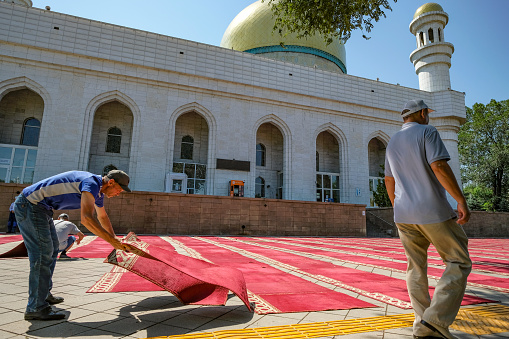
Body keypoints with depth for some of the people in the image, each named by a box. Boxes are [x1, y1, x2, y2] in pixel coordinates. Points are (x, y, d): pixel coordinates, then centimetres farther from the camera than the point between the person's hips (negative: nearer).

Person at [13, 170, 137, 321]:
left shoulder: (98, 190, 9)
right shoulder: (92, 183, -24)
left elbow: (103, 217, 26)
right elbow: (86, 218, -37)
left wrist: (115, 239, 33)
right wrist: (114, 242, -36)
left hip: (42, 208, 11)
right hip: (29, 205, -11)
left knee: (52, 249, 18)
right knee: (43, 253, -12)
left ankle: (44, 294, 31)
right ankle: (36, 308, -7)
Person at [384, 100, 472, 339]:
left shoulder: (392, 142, 16)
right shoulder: (427, 132, -4)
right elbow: (439, 166, -18)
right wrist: (461, 200, -17)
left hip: (404, 215, 7)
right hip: (433, 211, -6)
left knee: (416, 269, 13)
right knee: (459, 264, 5)